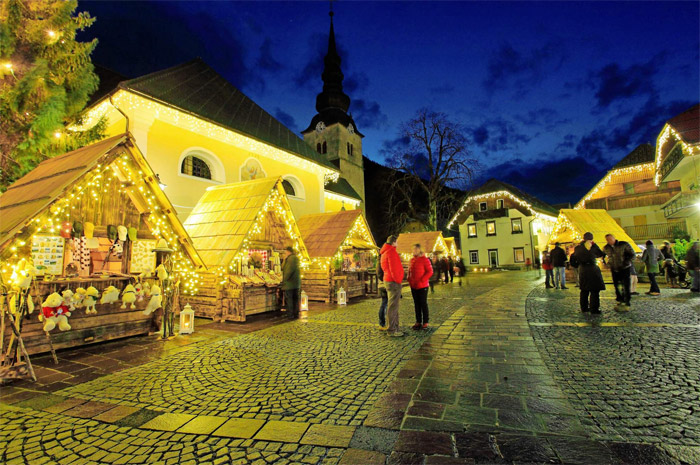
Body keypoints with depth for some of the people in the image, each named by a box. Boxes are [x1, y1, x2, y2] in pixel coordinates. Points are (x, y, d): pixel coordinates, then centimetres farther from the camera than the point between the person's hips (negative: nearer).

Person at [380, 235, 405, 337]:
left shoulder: (384, 253, 18)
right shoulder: (391, 252, -14)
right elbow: (393, 268, -19)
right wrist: (398, 280, -13)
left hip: (388, 280, 10)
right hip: (394, 282, -10)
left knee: (393, 305, 16)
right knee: (393, 306, -6)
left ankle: (395, 327, 24)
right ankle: (392, 330, -2)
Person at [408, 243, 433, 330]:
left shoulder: (425, 259, -9)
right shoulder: (412, 260, 11)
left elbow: (430, 272, -13)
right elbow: (409, 271, 19)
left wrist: (421, 280, -17)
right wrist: (409, 280, 5)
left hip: (422, 286, -6)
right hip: (413, 286, 6)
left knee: (423, 303, 1)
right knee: (416, 304, 11)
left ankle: (425, 322, 11)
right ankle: (418, 322, 19)